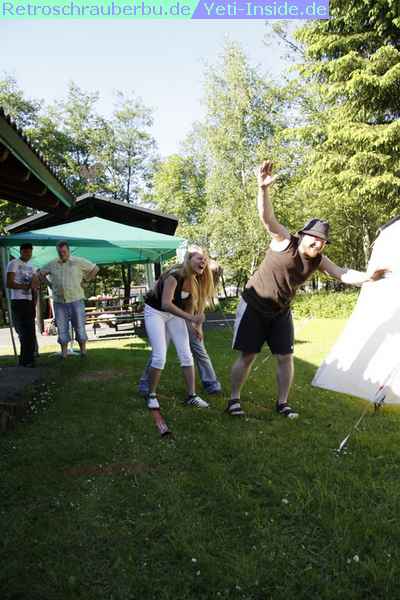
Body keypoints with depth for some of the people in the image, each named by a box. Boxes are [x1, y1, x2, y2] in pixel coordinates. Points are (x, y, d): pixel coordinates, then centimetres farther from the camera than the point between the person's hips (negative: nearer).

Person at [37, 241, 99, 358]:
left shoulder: (78, 261, 1)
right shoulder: (52, 264, 8)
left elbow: (95, 268, 7)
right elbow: (40, 273, 23)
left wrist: (85, 280, 2)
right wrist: (50, 284, 12)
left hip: (76, 300, -2)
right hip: (59, 301, 3)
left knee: (79, 326, 0)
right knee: (62, 328, 5)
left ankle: (83, 351, 10)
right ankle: (64, 352, 13)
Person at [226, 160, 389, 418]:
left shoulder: (319, 261, -4)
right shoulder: (285, 242, -19)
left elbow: (343, 274, -10)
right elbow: (268, 218, -32)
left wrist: (367, 276, -29)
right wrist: (263, 188, -48)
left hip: (280, 311, 6)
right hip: (254, 307, -5)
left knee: (285, 357, 4)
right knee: (248, 356, -2)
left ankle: (283, 403, 20)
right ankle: (234, 400, 14)